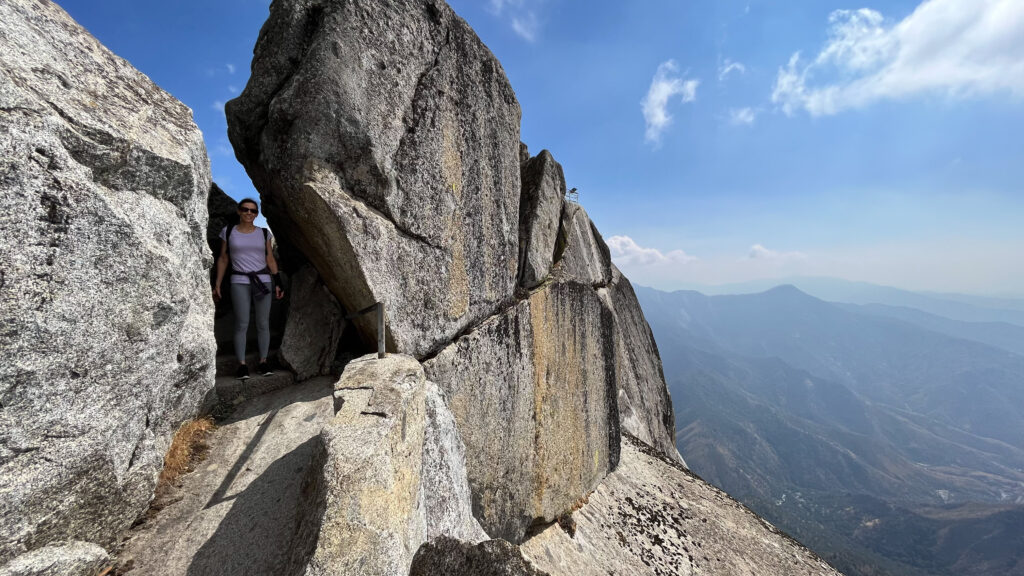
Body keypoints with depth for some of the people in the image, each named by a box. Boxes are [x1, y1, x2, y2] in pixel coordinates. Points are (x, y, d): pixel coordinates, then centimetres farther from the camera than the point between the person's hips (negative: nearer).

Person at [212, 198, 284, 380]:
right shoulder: (228, 232, 5)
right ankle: (242, 365, 0)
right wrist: (217, 284, 4)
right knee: (242, 324, -7)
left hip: (263, 281, 1)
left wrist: (278, 283, 3)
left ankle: (263, 363, 8)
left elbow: (270, 259, 9)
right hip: (239, 282, -1)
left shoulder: (264, 233, 7)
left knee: (263, 324, 0)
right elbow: (223, 259, 9)